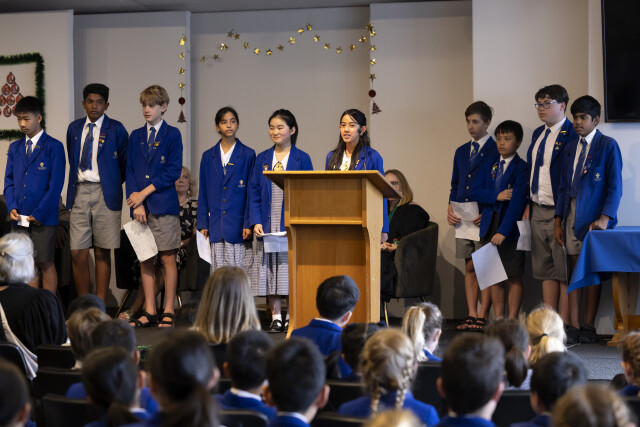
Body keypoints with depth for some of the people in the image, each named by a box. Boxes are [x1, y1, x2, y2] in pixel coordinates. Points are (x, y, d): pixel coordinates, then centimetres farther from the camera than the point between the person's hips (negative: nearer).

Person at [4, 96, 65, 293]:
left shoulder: (54, 147, -4)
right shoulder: (15, 148, 13)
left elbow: (56, 184, -8)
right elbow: (9, 181, 14)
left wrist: (39, 213, -13)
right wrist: (11, 207, -2)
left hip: (43, 217, -5)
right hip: (20, 217, 5)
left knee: (46, 263, -1)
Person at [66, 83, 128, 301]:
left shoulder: (116, 129, 0)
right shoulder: (74, 128, 12)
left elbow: (125, 162, 6)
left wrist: (112, 183, 8)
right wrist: (75, 185, 13)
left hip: (105, 193, -3)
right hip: (80, 191, 3)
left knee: (102, 253, 1)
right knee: (78, 253, -2)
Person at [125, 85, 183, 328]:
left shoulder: (172, 135, 1)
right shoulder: (135, 137, 14)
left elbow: (173, 171, -6)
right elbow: (130, 171, 10)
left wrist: (145, 192, -9)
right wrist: (137, 203, -3)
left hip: (164, 205, -4)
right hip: (141, 207, 4)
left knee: (168, 259, -3)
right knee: (145, 260, 5)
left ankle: (168, 311, 2)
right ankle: (149, 312, 10)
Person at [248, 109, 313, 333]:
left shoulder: (302, 159, 1)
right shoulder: (262, 159, 9)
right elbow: (254, 192, 8)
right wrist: (256, 221, -5)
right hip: (268, 224, 3)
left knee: (293, 270, -2)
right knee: (269, 270, 1)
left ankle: (292, 317, 7)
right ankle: (275, 317, 8)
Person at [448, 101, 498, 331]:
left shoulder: (497, 151, -3)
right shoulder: (461, 152, 17)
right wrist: (450, 209, 3)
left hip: (485, 217, -6)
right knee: (470, 267, 7)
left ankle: (483, 317, -2)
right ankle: (471, 315, 9)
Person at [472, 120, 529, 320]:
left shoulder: (521, 167, -7)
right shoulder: (490, 166, 12)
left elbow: (517, 202, -15)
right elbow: (475, 191, 3)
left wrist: (503, 231, -21)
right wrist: (497, 196, -14)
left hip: (510, 229, -6)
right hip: (489, 228, 6)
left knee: (514, 277, 1)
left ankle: (512, 321, 5)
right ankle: (498, 319, 15)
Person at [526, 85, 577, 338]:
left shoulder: (571, 135, -11)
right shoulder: (538, 134, 16)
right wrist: (528, 204, 16)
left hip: (560, 212, -8)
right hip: (538, 210, 9)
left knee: (565, 271, -4)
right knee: (545, 269, 11)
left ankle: (565, 327, -1)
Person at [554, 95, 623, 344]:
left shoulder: (608, 146, -3)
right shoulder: (570, 148, 15)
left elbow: (615, 186, -8)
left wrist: (605, 217, -17)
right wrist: (559, 220, 9)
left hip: (594, 216, -5)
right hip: (572, 214, 5)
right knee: (574, 269, 3)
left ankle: (589, 327, 5)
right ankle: (573, 326, 4)